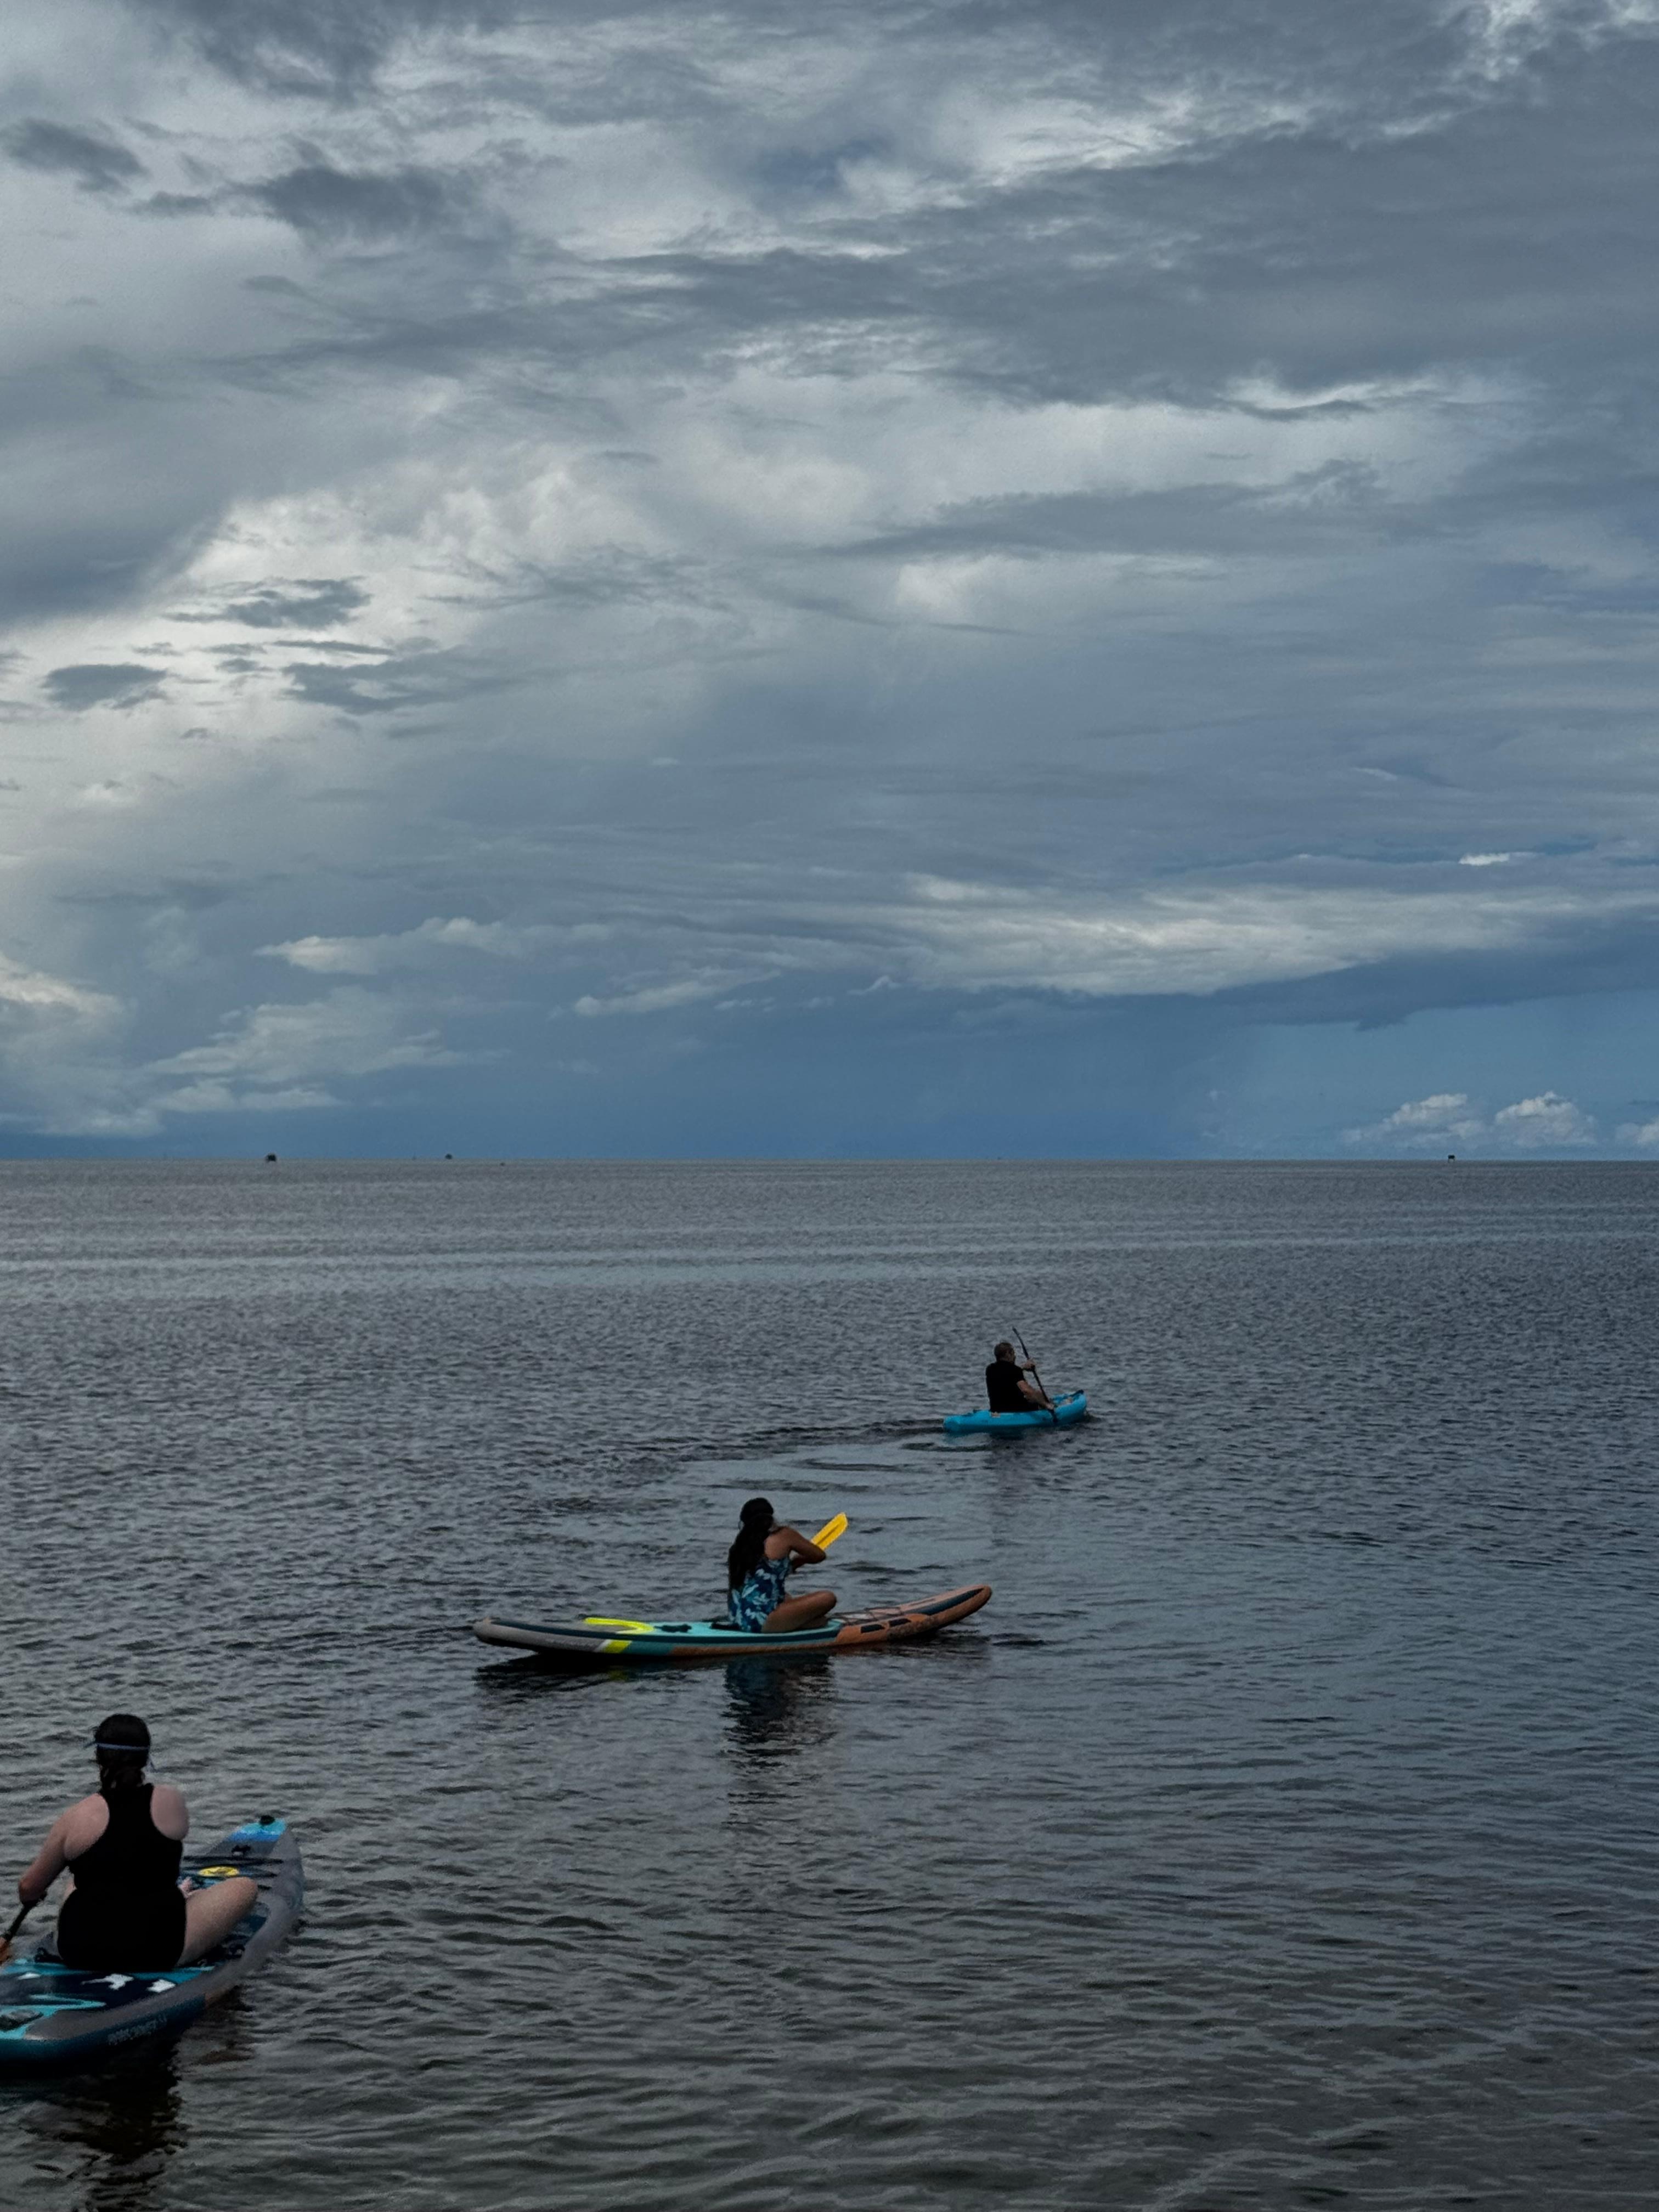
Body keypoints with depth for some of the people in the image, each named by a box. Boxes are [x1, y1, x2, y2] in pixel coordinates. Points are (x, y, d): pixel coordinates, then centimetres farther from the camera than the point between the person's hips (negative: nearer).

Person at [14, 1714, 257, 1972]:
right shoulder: (171, 1801, -5)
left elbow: (28, 1890, 7)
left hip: (80, 1952, 2)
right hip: (158, 1953, -2)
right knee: (245, 1886, 14)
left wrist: (29, 1896, 31)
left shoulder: (75, 1819, -6)